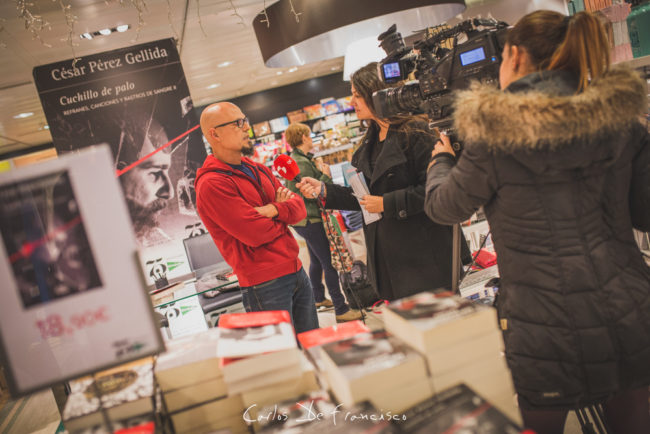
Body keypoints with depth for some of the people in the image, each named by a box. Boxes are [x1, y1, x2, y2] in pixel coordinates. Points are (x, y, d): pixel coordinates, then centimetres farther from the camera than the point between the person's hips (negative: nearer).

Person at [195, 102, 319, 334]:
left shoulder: (258, 170, 13)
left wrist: (274, 210, -14)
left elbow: (299, 207, 7)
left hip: (296, 270, 8)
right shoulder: (211, 185, -15)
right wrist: (283, 214, -1)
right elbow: (256, 234, -20)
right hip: (265, 285, -8)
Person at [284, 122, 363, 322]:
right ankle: (341, 310, -3)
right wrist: (326, 175, -13)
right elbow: (311, 194, -24)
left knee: (316, 261, 23)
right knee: (330, 264, -7)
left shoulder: (294, 160, 13)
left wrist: (319, 173, 7)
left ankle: (318, 298, 37)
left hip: (305, 221, 11)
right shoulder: (302, 163, -20)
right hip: (310, 221, -11)